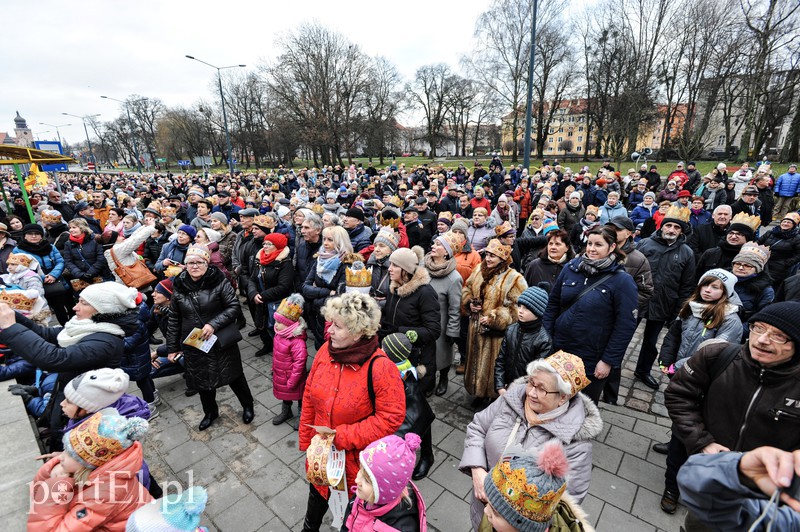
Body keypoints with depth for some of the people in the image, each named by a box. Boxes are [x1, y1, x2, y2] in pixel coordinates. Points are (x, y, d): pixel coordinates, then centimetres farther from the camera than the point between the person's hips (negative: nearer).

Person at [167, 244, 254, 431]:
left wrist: (214, 324, -23)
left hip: (221, 342, -4)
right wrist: (172, 347, 9)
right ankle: (210, 412, 45)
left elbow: (234, 307, -12)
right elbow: (174, 319, 8)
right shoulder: (179, 286, 0)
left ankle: (248, 406, 36)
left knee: (234, 375, 11)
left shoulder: (218, 281, -13)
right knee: (201, 380, 18)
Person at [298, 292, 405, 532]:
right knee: (317, 496, 31)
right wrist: (305, 439, 5)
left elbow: (391, 417, -26)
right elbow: (309, 396, -1)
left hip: (357, 458, -5)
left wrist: (343, 437, -25)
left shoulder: (380, 368, -31)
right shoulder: (326, 350, -13)